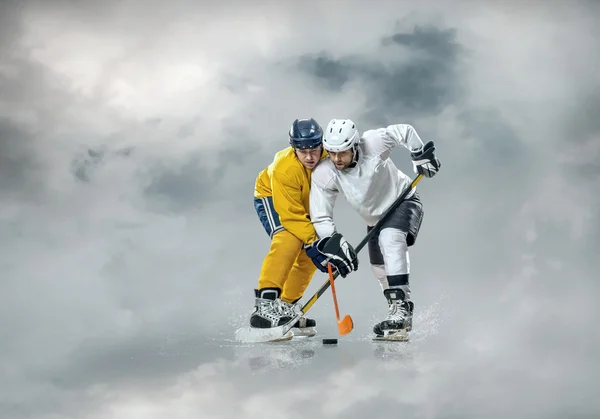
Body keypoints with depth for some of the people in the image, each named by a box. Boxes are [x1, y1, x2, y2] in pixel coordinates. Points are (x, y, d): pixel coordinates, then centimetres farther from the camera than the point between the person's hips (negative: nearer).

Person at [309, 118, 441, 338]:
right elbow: (321, 218, -21)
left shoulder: (372, 143, -31)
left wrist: (420, 155, -21)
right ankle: (403, 318, 36)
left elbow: (404, 131, -14)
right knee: (380, 269, 12)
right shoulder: (323, 175, -23)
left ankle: (400, 308, -34)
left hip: (404, 201, -5)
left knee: (389, 238, -33)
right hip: (375, 219, 5)